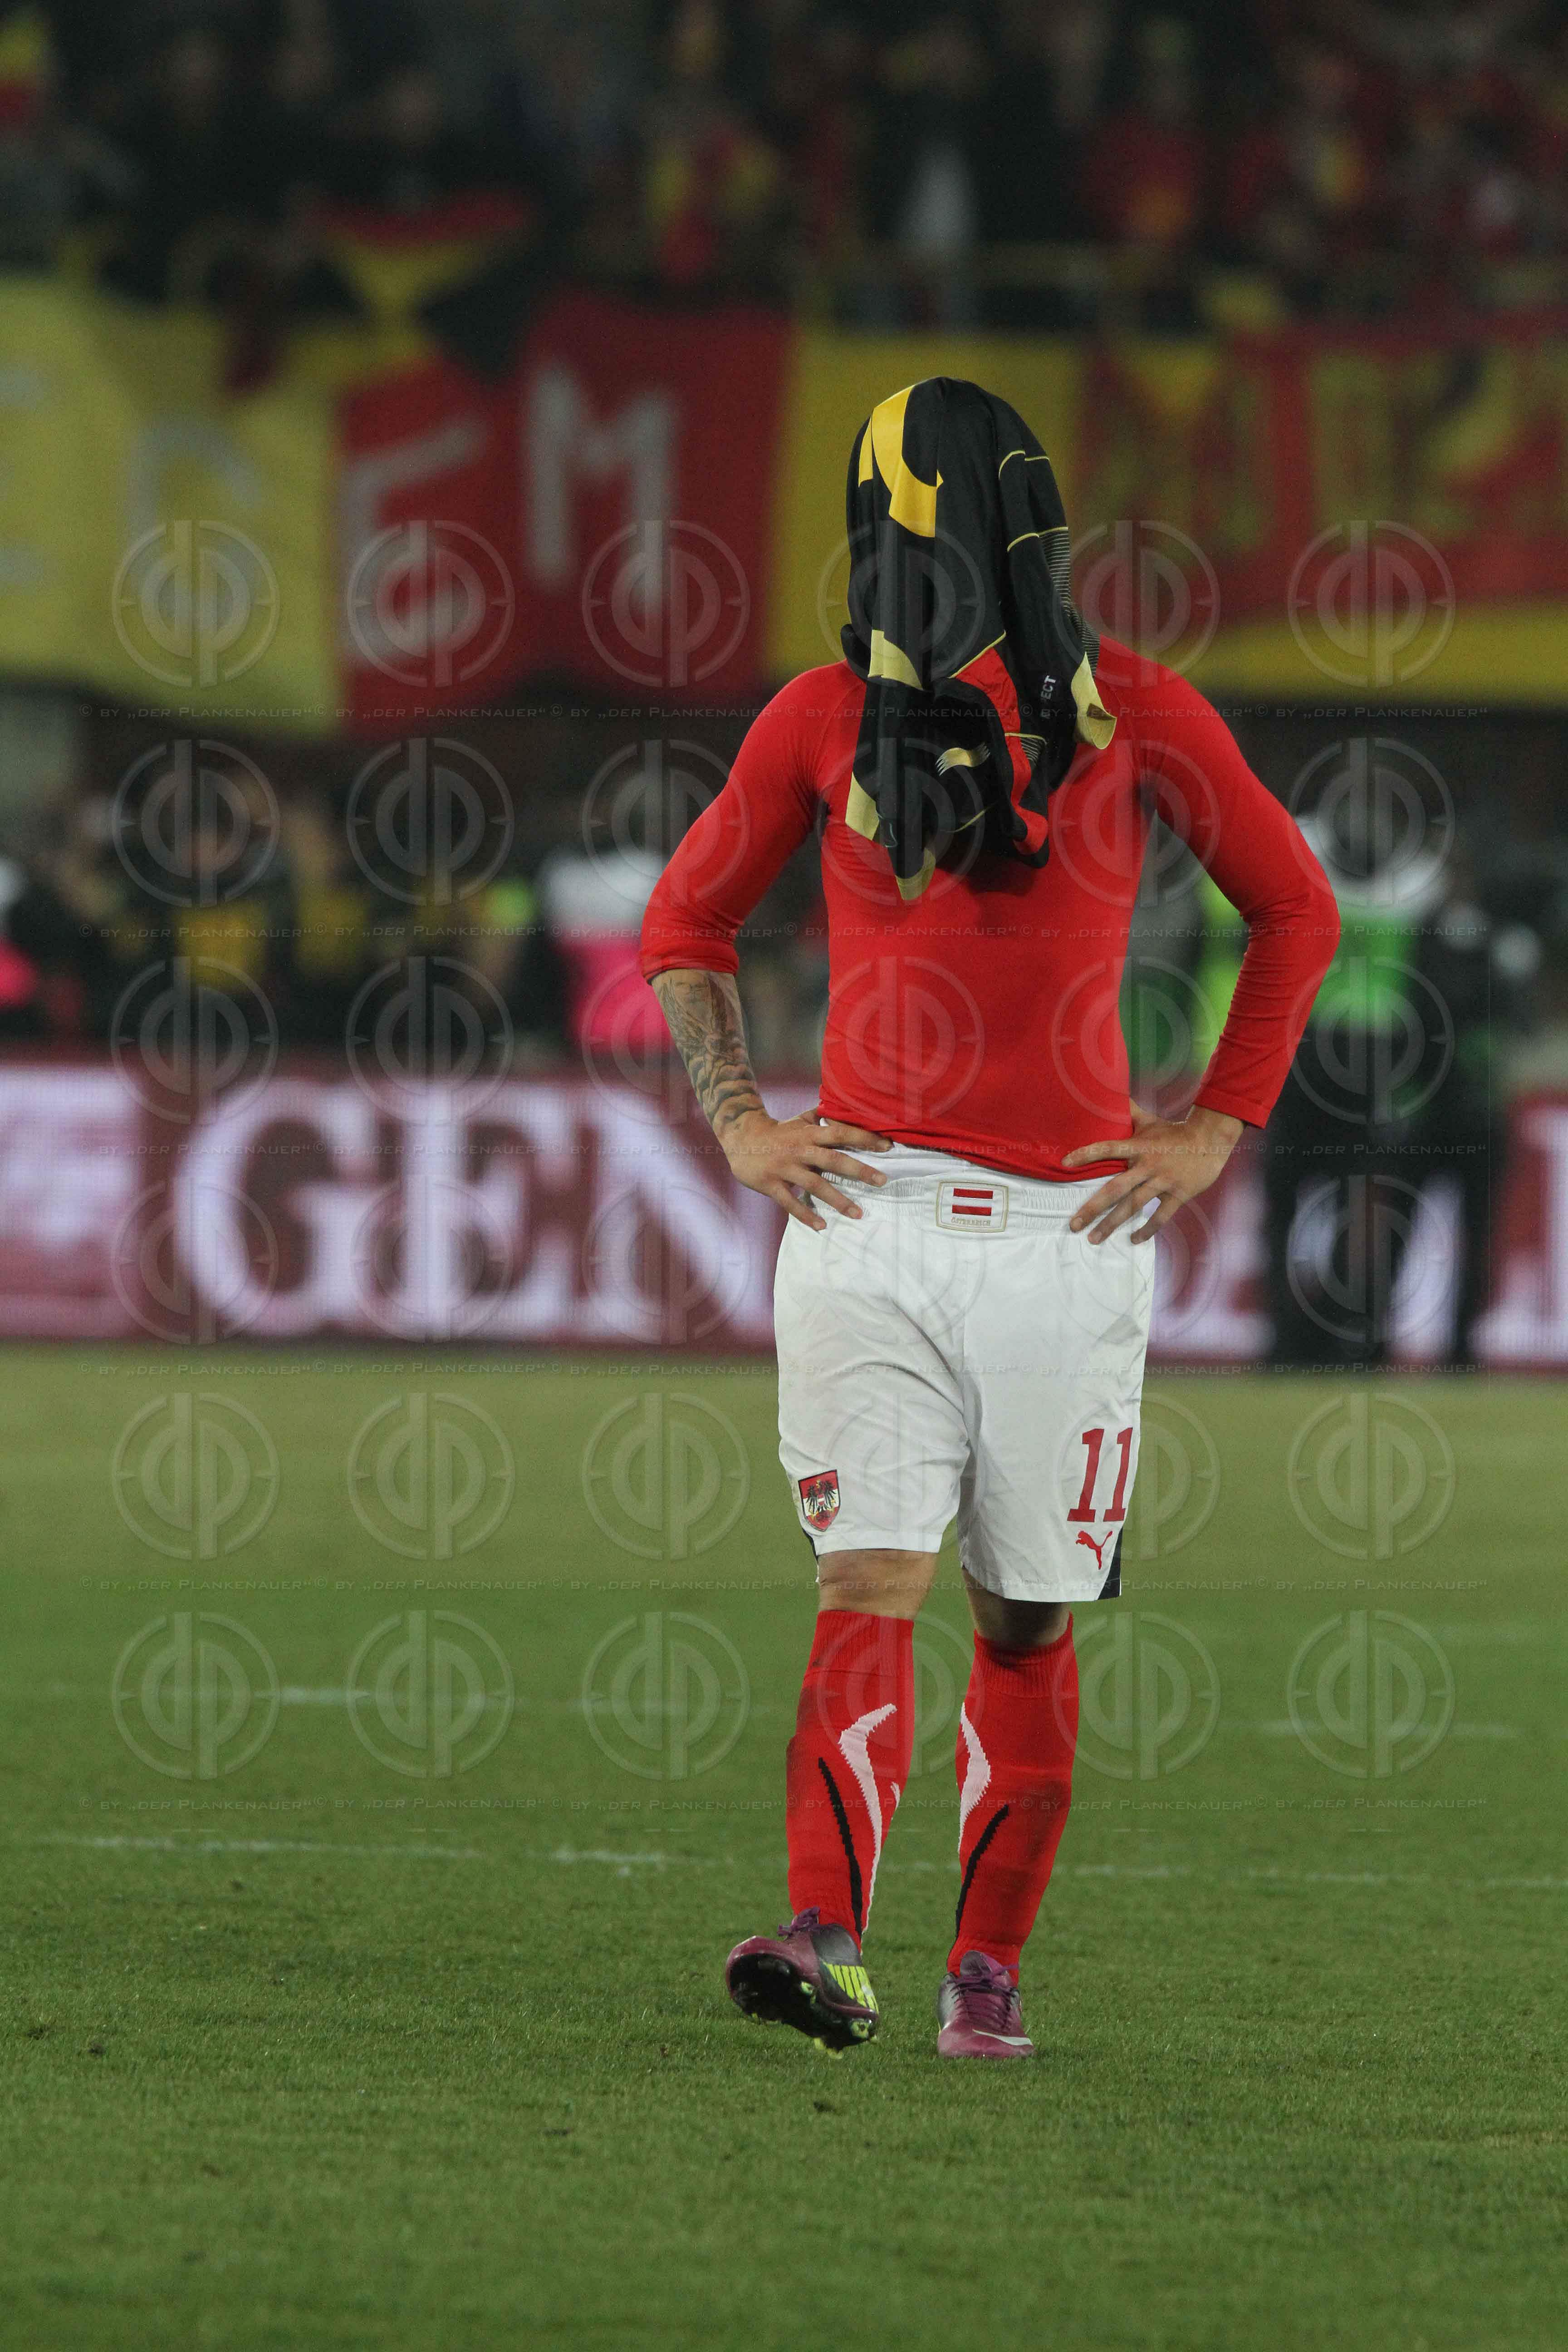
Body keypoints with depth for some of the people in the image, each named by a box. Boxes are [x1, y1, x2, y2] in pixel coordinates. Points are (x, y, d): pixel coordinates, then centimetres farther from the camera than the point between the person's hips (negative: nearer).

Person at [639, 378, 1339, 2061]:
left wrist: (1214, 1131, 8)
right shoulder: (826, 719, 5)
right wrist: (736, 1118, 7)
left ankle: (988, 1967, 14)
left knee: (1029, 1621, 5)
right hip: (870, 1214, 0)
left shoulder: (1133, 713, 3)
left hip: (1068, 1226, 0)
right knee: (869, 1588, -13)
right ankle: (826, 1943, -23)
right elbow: (685, 923, 19)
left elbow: (1293, 910, 14)